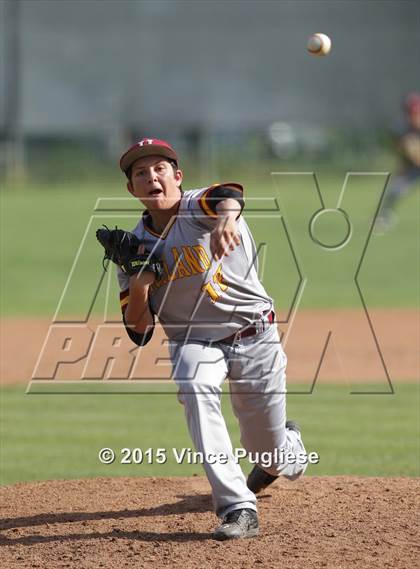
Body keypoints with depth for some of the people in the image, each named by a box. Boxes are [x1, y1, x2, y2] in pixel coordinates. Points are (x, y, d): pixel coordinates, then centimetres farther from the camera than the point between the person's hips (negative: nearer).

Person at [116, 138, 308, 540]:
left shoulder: (199, 208, -14)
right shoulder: (136, 245, -2)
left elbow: (227, 194, -41)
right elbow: (139, 332, -2)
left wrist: (227, 217, -66)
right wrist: (138, 285, -21)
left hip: (255, 337, -2)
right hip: (192, 341, 2)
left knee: (270, 453, 5)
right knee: (194, 388, -33)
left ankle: (288, 447, 47)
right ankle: (238, 508, -35)